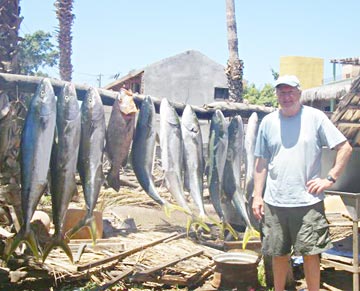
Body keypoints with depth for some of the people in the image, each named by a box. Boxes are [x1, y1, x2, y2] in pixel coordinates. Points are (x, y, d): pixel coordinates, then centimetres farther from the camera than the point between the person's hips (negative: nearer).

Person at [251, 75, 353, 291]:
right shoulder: (268, 122, 7)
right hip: (274, 202, 3)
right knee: (278, 254, 12)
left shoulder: (315, 117, -2)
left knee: (311, 253, 2)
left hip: (308, 202, -3)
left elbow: (345, 148, -1)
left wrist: (330, 179, -7)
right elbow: (261, 162, 11)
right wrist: (257, 196, 7)